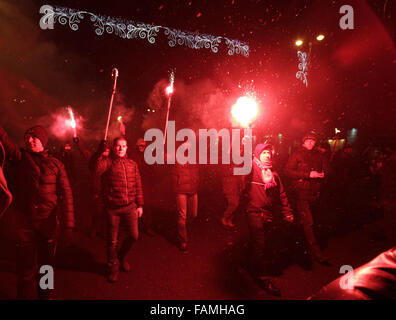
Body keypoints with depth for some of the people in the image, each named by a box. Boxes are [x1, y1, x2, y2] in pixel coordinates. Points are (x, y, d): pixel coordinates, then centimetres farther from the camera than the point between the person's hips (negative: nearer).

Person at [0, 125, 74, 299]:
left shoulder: (56, 164, 0)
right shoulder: (20, 157, 2)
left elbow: (66, 194, -4)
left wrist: (68, 225, -10)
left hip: (49, 222, 0)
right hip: (24, 221, 0)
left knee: (46, 263, 15)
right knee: (26, 267, 7)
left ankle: (46, 294, 37)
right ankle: (27, 295, 28)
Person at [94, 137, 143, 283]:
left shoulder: (132, 164, 10)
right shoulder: (108, 161, -2)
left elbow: (138, 185, 12)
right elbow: (97, 170, -26)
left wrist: (140, 205, 10)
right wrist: (103, 154, -19)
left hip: (130, 206, 3)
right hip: (112, 207, -3)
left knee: (133, 235, 3)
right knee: (112, 240, 8)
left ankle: (121, 256, 33)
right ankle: (113, 267, 31)